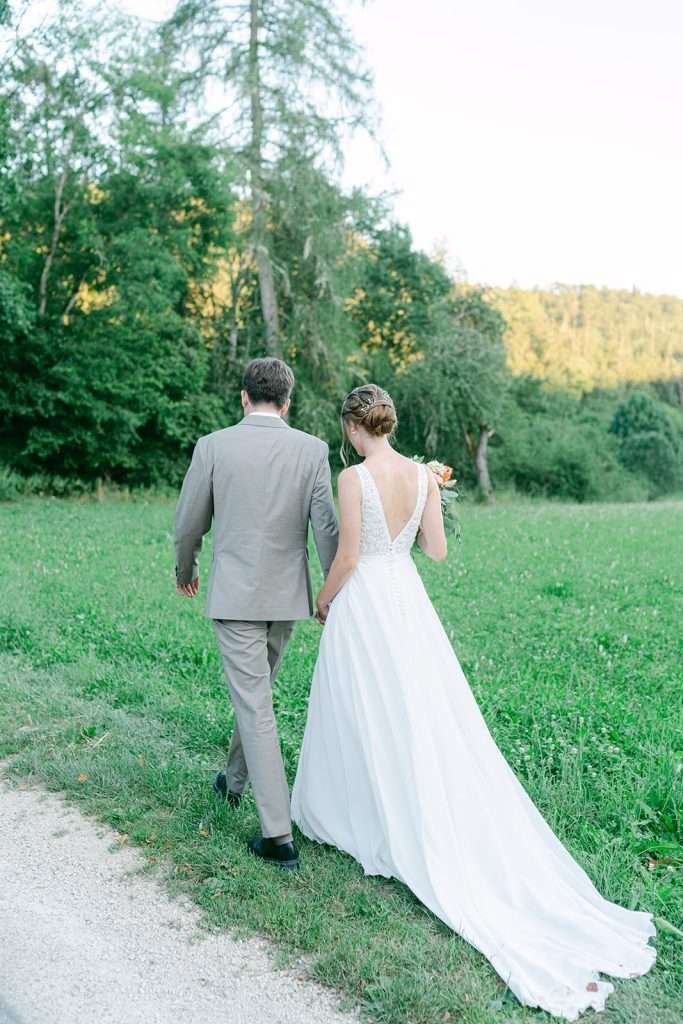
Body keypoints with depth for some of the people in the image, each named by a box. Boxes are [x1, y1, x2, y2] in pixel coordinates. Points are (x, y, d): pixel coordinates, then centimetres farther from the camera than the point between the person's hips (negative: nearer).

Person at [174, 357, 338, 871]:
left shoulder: (213, 446, -7)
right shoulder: (312, 449, -4)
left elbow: (189, 524, 1)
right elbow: (326, 528, -4)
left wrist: (185, 570, 20)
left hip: (235, 595, -3)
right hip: (287, 595, 3)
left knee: (255, 705, 1)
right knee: (258, 691, 24)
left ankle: (279, 834, 2)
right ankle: (235, 778, 45)